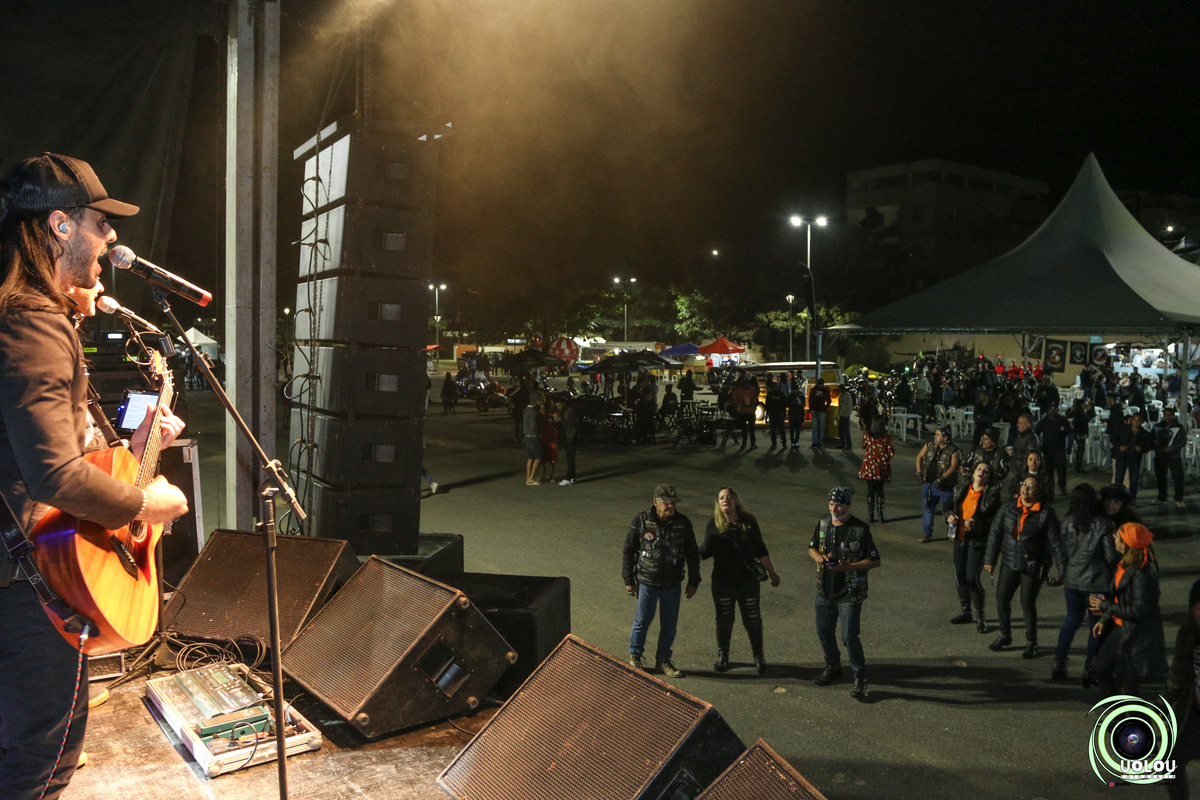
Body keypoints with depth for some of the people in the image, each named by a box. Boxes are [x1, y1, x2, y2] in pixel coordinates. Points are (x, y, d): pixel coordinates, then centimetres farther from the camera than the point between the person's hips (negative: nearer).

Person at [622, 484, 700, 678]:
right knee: (642, 621, 9)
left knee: (669, 625, 10)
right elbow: (628, 551, -2)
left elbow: (692, 554, 5)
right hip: (647, 583, -2)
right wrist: (628, 580, -1)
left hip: (672, 585, 2)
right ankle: (635, 656, 30)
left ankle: (663, 660, 28)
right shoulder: (641, 521, -11)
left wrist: (693, 582, 6)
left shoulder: (683, 523, -6)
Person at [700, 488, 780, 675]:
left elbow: (760, 549, 4)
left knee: (753, 619, 8)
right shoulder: (714, 525, -6)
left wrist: (772, 573, 9)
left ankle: (758, 656, 28)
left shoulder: (749, 521, -4)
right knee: (724, 620, 13)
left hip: (748, 580, 0)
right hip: (722, 581, 0)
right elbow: (706, 551, -3)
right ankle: (722, 656, 33)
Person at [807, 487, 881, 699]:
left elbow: (875, 561, -11)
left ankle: (860, 677, 12)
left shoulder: (861, 529, -14)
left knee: (849, 636, -6)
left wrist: (848, 567, -23)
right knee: (824, 631, 15)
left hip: (849, 594, -6)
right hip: (824, 591, 6)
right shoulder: (823, 524, 2)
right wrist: (817, 555, -10)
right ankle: (833, 667, 37)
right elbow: (812, 547, 15)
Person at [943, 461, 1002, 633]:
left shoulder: (991, 494, -10)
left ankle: (979, 617, 8)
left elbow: (994, 519, -14)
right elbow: (951, 507, 17)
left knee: (972, 578, -9)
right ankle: (965, 611, 31)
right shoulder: (962, 490, 7)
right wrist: (950, 516, -4)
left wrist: (975, 523, -27)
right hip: (960, 538, 6)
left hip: (978, 540, -6)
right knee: (960, 576, 13)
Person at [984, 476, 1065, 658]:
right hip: (1009, 563, 4)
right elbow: (995, 533, 4)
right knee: (1002, 599, 7)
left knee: (1028, 603, 0)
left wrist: (1062, 570, -9)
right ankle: (1005, 635, 28)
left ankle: (1031, 643, 19)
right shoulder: (1008, 507, -1)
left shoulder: (1046, 513, -10)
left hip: (1033, 566, -4)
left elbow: (1056, 542, -8)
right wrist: (990, 559, 3)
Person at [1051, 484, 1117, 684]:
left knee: (1072, 619, 19)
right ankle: (1089, 669, 14)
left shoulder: (1068, 522, -4)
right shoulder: (1103, 525, -15)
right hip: (1096, 582, -4)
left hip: (1072, 579, 4)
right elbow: (1111, 556, -11)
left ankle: (1059, 663, 19)